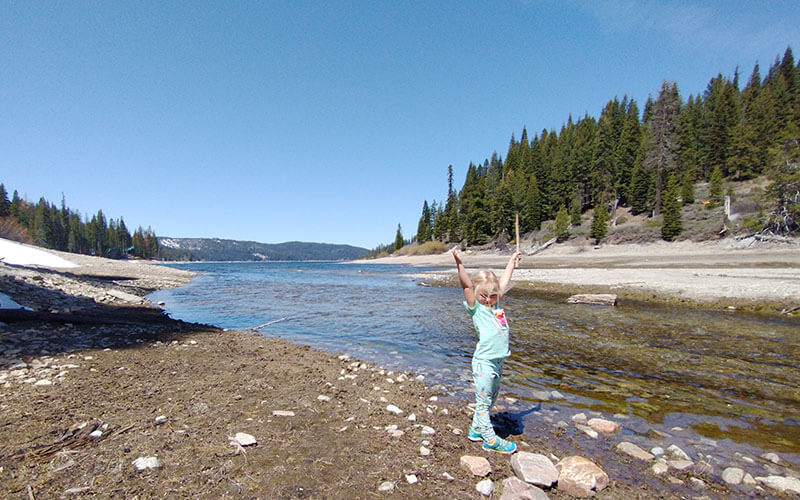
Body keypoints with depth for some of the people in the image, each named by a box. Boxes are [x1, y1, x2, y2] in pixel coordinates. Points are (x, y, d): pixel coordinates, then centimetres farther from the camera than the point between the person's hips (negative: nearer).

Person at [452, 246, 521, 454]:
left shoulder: (496, 303, 8)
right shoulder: (476, 308, -8)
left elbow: (504, 281, 20)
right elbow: (466, 285, -21)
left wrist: (512, 261, 29)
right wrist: (459, 264, -33)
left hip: (498, 360, 8)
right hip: (484, 361, -7)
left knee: (490, 400, 17)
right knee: (483, 401, 3)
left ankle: (476, 430, 31)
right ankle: (491, 440, 13)